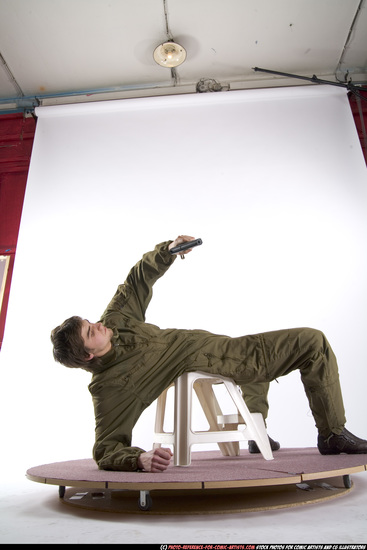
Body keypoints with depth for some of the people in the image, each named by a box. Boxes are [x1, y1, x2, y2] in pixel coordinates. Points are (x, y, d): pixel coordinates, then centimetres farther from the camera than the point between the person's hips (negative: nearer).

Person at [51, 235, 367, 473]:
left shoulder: (115, 320, -8)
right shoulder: (110, 388, -25)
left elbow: (140, 280, 1)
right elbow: (107, 450, -26)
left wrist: (167, 251, -15)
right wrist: (141, 459, -47)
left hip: (218, 344, 9)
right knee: (314, 343, -8)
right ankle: (333, 435, 9)